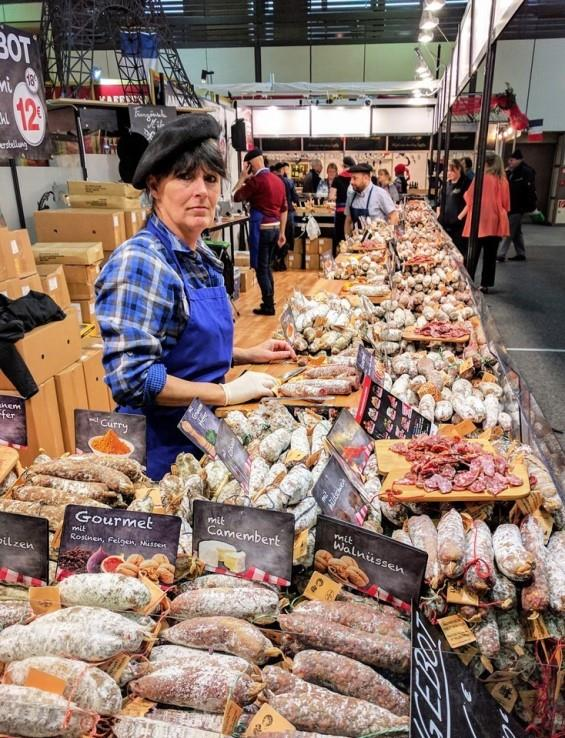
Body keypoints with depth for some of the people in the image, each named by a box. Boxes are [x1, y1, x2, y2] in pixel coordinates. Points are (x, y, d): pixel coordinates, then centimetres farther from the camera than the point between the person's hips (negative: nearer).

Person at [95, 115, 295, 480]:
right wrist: (227, 393, -23)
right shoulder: (140, 261, -23)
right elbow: (131, 378, -29)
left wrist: (250, 354, 7)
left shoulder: (200, 256, 4)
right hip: (163, 448, -8)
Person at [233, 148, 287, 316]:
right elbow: (284, 209, 14)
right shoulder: (278, 180, 10)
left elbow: (237, 197, -4)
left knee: (261, 268, 1)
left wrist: (242, 178, 8)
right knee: (267, 266, 18)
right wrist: (282, 233, 19)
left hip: (261, 229, -8)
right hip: (275, 228, 8)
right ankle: (269, 302, 23)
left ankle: (268, 306, 4)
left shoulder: (256, 180, -14)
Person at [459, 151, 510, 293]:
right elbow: (506, 204, 9)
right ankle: (485, 284, 12)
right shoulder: (503, 180, 4)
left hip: (480, 222, -4)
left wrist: (462, 213, 12)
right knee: (490, 255, 8)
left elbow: (471, 199, -3)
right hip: (496, 223, 4)